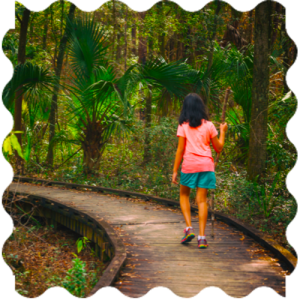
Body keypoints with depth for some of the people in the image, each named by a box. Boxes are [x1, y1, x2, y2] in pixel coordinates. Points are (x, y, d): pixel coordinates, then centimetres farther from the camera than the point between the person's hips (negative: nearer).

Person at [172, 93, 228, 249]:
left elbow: (180, 150, -3)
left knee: (184, 195, 18)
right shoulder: (208, 125, 3)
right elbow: (218, 148, 8)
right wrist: (222, 132, 22)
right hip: (206, 165, 1)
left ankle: (189, 228, 2)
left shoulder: (183, 126, -2)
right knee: (202, 200, 3)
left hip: (189, 165, -1)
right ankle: (202, 237, -2)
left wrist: (175, 170, 2)